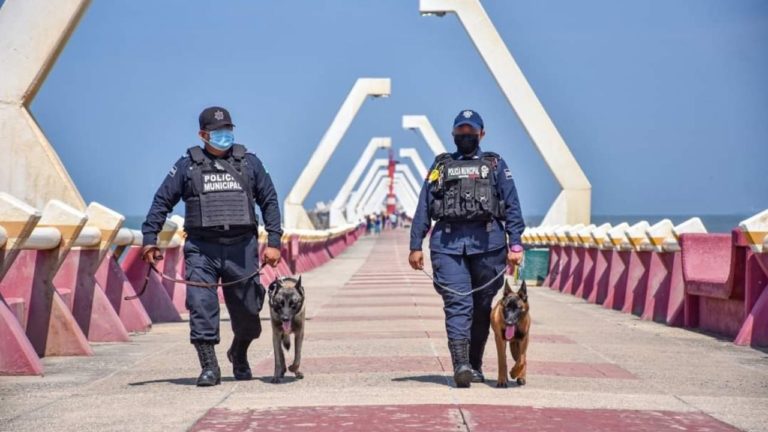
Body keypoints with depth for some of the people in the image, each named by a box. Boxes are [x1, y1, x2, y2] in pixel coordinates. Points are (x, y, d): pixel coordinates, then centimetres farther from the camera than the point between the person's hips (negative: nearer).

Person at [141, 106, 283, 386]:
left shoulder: (249, 162, 11)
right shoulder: (187, 165, 7)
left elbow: (269, 201, 12)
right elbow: (162, 201, 8)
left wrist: (274, 242, 4)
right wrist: (149, 239, -1)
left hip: (241, 247, 2)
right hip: (201, 248, -1)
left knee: (247, 311, 8)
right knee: (201, 306, -13)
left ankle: (239, 354, 35)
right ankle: (209, 367, -6)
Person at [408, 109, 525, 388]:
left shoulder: (496, 165, 16)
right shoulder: (440, 166, 20)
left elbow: (512, 207, 9)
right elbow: (423, 208, 15)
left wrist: (515, 244, -2)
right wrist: (415, 246, 6)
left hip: (487, 242, 0)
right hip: (447, 242, 0)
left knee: (481, 307, 4)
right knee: (457, 304, -12)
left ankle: (475, 365, 15)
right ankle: (460, 365, -22)